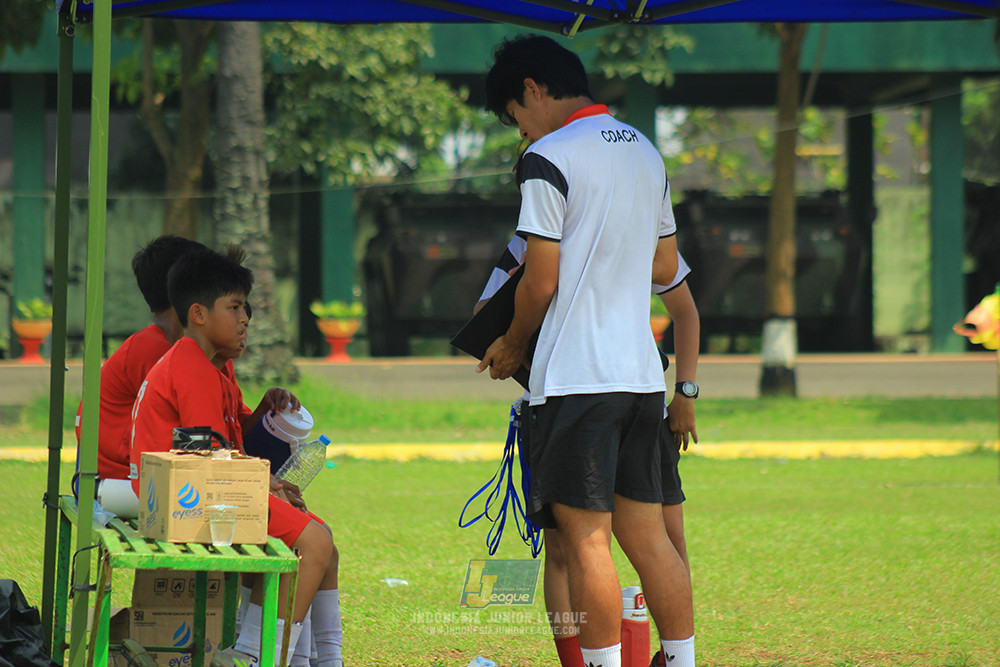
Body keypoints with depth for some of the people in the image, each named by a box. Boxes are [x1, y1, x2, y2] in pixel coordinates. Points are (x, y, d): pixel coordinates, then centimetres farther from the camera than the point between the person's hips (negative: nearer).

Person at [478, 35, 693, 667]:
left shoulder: (549, 158, -10)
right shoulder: (645, 152, 14)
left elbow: (540, 283, -11)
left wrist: (512, 346, 6)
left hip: (576, 377, -7)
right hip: (642, 372, 7)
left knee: (587, 541, -4)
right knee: (647, 535, 10)